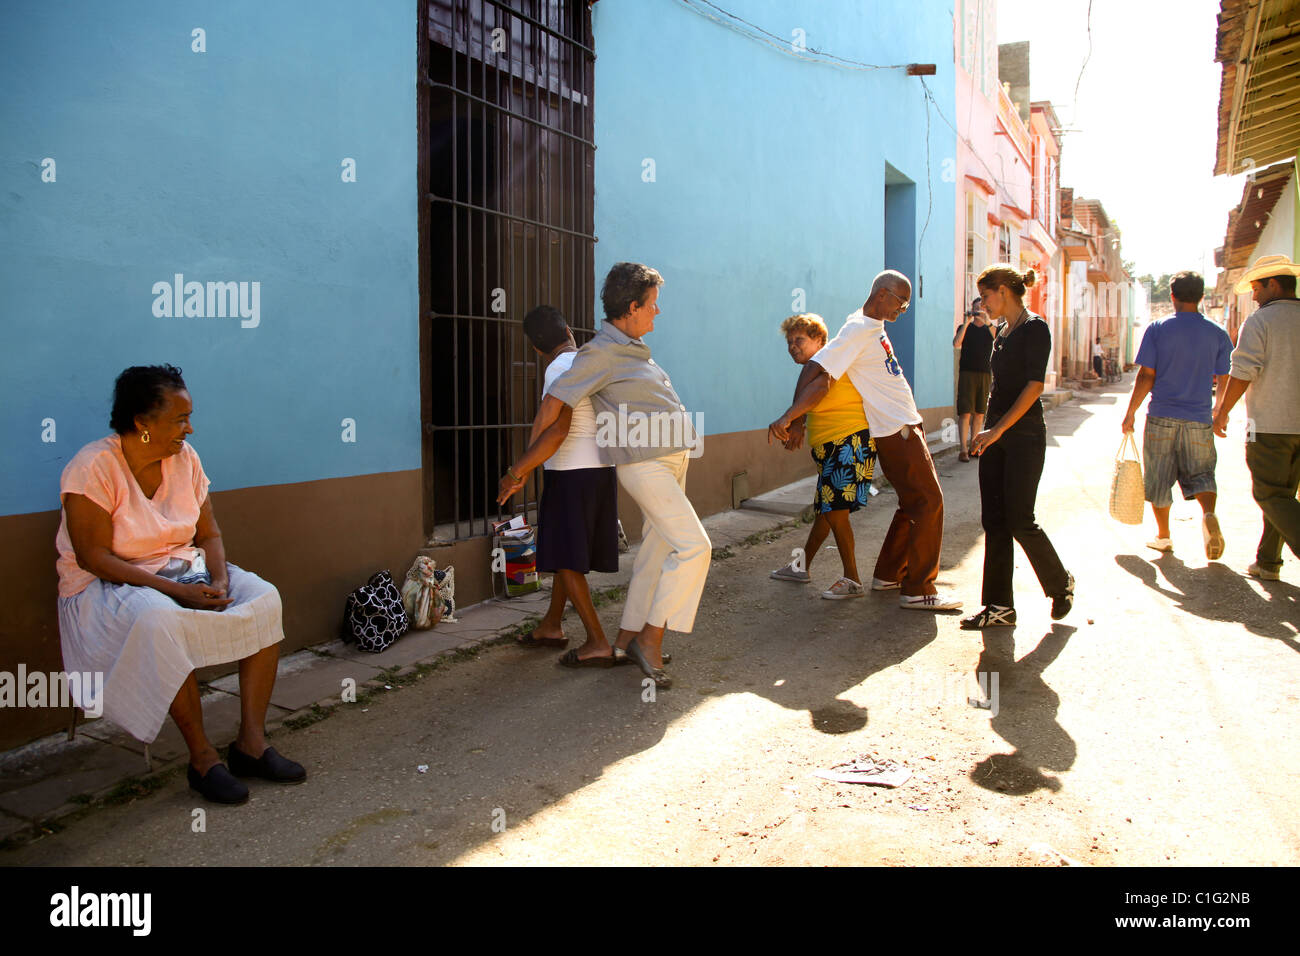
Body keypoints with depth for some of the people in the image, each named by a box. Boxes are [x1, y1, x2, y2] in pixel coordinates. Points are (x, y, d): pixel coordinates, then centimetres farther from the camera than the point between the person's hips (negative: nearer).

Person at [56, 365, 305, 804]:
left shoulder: (184, 457, 2)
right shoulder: (92, 467, -16)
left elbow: (208, 533, 6)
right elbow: (94, 557, -21)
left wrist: (219, 580, -16)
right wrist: (176, 591, -28)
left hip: (185, 571, 6)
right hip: (105, 586, -6)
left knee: (263, 599, -17)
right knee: (162, 622, -39)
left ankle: (251, 742, -15)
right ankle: (201, 757, -24)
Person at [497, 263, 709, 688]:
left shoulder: (633, 349, 15)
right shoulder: (601, 352, -13)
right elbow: (554, 402, -11)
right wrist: (522, 467, -5)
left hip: (670, 461, 9)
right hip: (644, 465, -9)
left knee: (655, 552, 12)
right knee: (693, 546, -16)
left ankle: (628, 637, 22)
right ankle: (651, 640, -8)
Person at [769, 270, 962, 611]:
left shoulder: (876, 327, 12)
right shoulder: (857, 330, -16)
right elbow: (817, 372, -25)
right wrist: (789, 417, -33)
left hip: (906, 427, 10)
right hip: (897, 432, -10)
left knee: (913, 503, 15)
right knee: (928, 502, -6)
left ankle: (887, 575, 24)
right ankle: (918, 591, 0)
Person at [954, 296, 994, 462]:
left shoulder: (989, 329, 13)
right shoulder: (965, 328, 8)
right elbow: (956, 344, -10)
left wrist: (987, 322, -21)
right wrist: (966, 324, -16)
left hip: (985, 374, 3)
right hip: (967, 373, -3)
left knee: (979, 413, 4)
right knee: (965, 412, -10)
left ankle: (973, 446, 12)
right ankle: (963, 449, -12)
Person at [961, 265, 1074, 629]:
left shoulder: (1034, 328, -9)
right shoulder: (1003, 333, 15)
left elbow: (1034, 385, -17)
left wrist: (999, 429, -21)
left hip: (1024, 435, -8)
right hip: (996, 435, 8)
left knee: (1019, 521, -5)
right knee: (994, 520, 4)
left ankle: (1061, 584, 21)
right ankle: (999, 606, 9)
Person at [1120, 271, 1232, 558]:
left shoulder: (1157, 329, -4)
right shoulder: (1217, 333, 2)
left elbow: (1146, 376, -8)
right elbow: (1225, 382, 7)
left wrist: (1130, 414, 0)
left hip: (1162, 418, -1)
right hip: (1199, 420, 1)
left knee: (1159, 479, 10)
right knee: (1201, 474, 11)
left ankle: (1163, 536, 18)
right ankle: (1209, 515, -18)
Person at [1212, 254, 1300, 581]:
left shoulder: (1258, 322, -8)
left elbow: (1242, 373, -14)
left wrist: (1222, 413, -3)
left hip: (1269, 425, -6)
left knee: (1272, 496, -1)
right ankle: (1268, 562, 20)